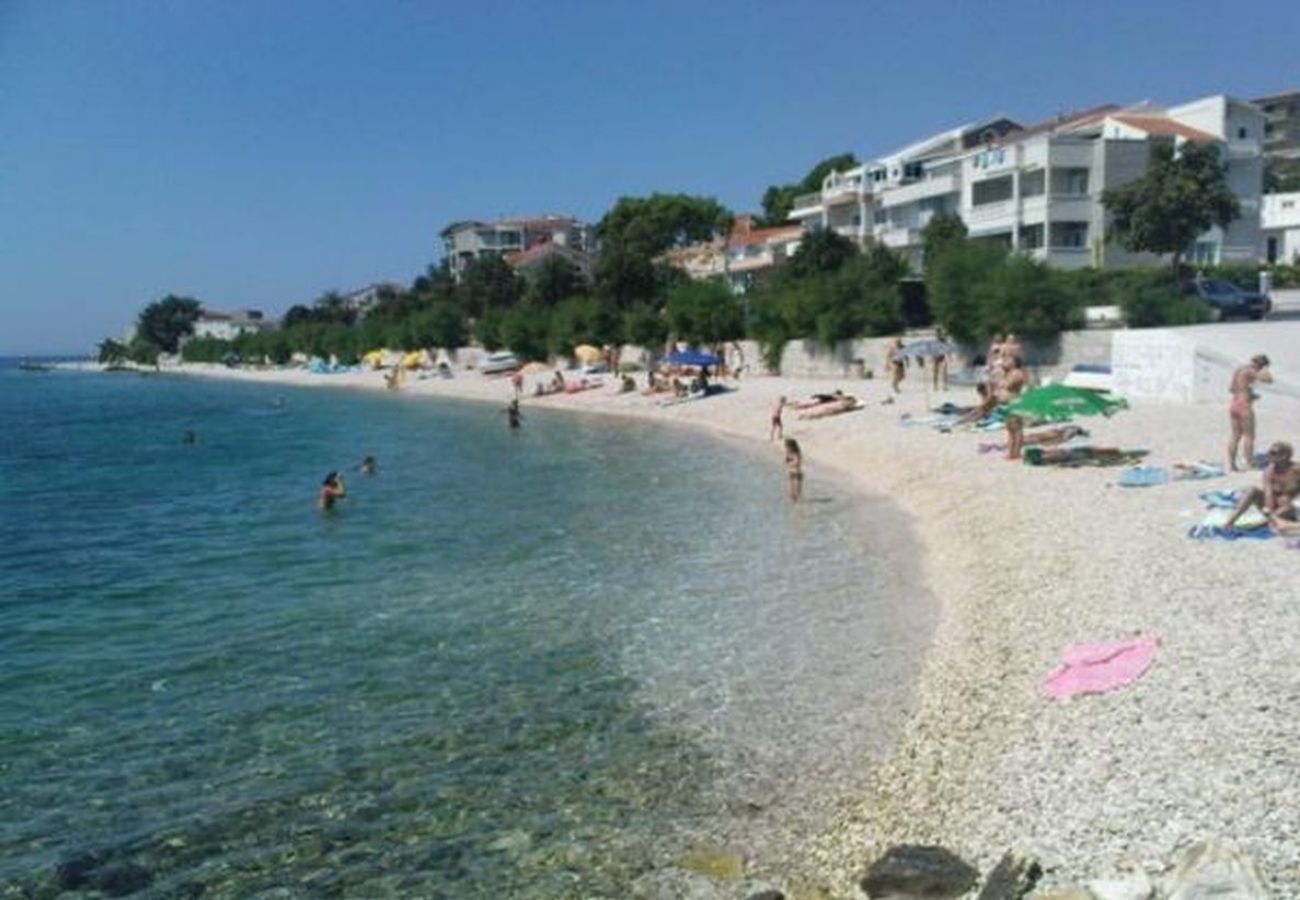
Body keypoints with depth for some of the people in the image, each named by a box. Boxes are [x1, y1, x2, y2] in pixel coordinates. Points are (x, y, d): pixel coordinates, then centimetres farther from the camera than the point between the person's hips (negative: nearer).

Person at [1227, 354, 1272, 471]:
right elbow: (1269, 380, -17)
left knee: (1235, 436, 10)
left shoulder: (1238, 369, 14)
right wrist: (1265, 370, 1)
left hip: (1233, 405, 8)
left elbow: (1230, 388, 20)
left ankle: (1231, 465, 9)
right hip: (1244, 406, -8)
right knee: (1249, 436, 0)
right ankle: (1249, 465, 1)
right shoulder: (1250, 371, -12)